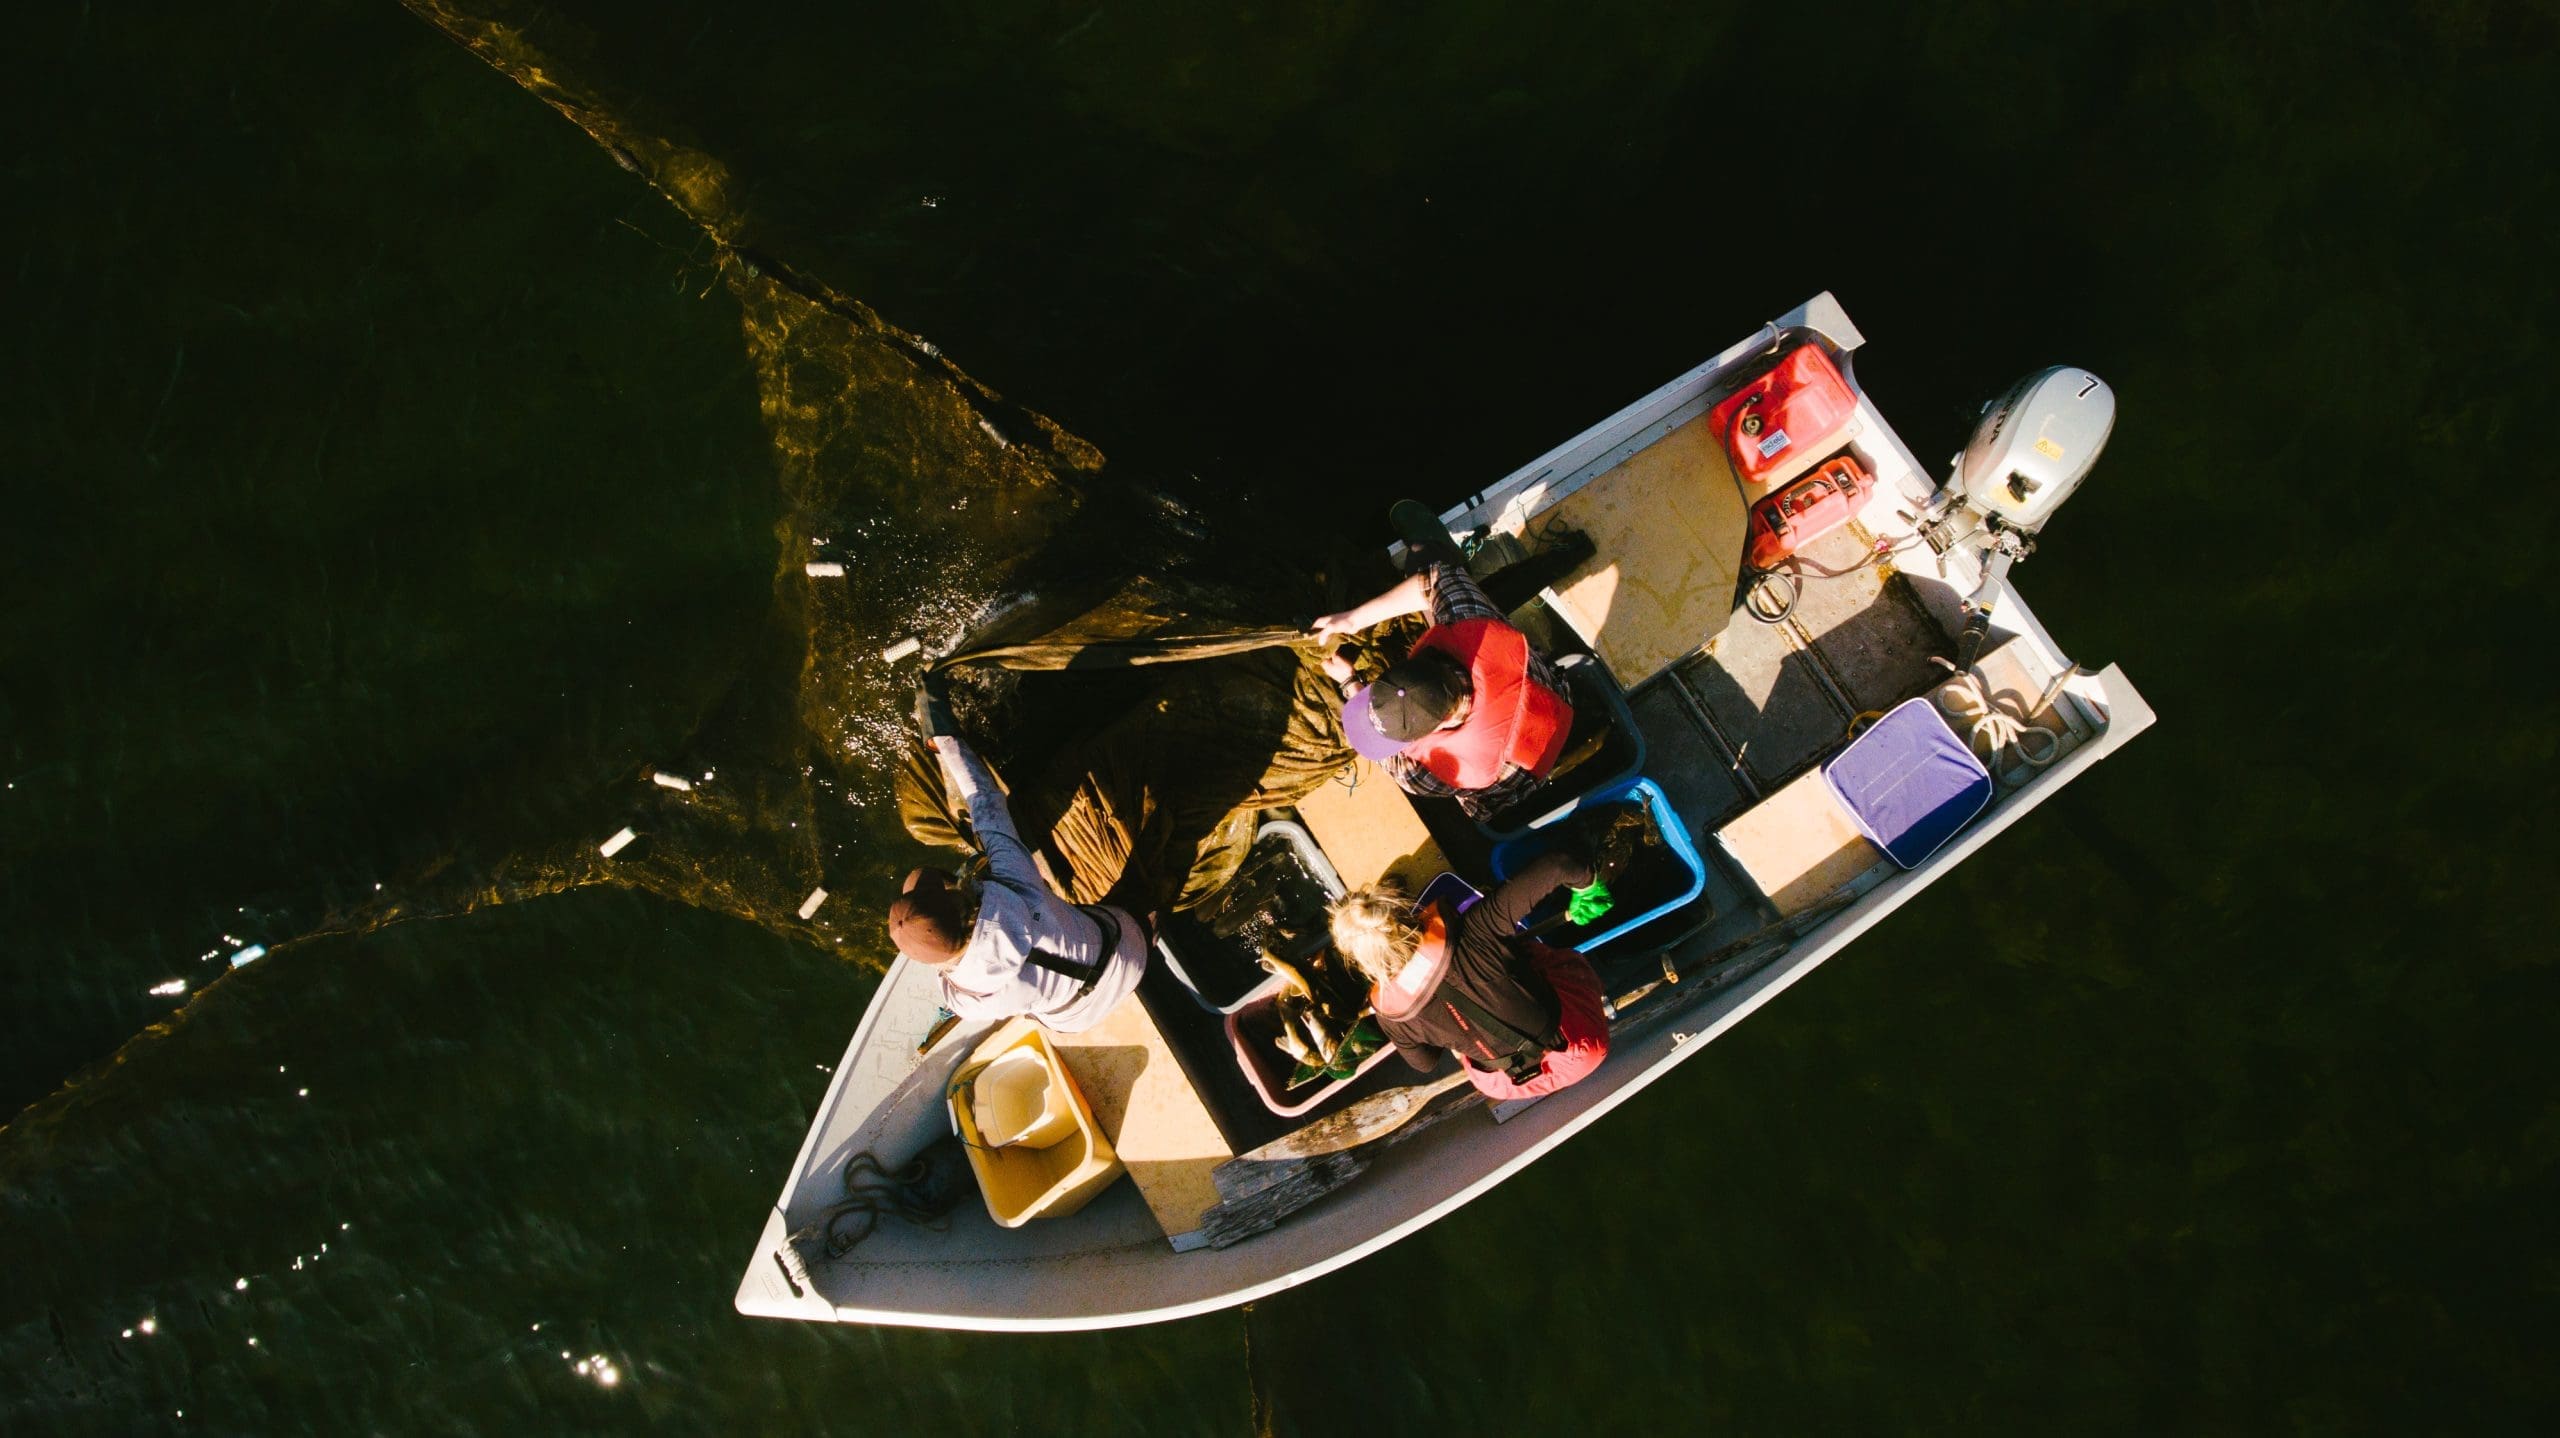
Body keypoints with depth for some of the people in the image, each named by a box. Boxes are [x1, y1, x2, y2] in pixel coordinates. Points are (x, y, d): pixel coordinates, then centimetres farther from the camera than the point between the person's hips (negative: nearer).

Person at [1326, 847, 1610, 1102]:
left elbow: (1425, 1063, 3)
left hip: (1517, 1086, 1)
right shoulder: (1471, 933, -28)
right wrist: (1584, 879, -2)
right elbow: (1554, 865, -25)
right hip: (1584, 1043, -1)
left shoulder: (1390, 1012, -20)